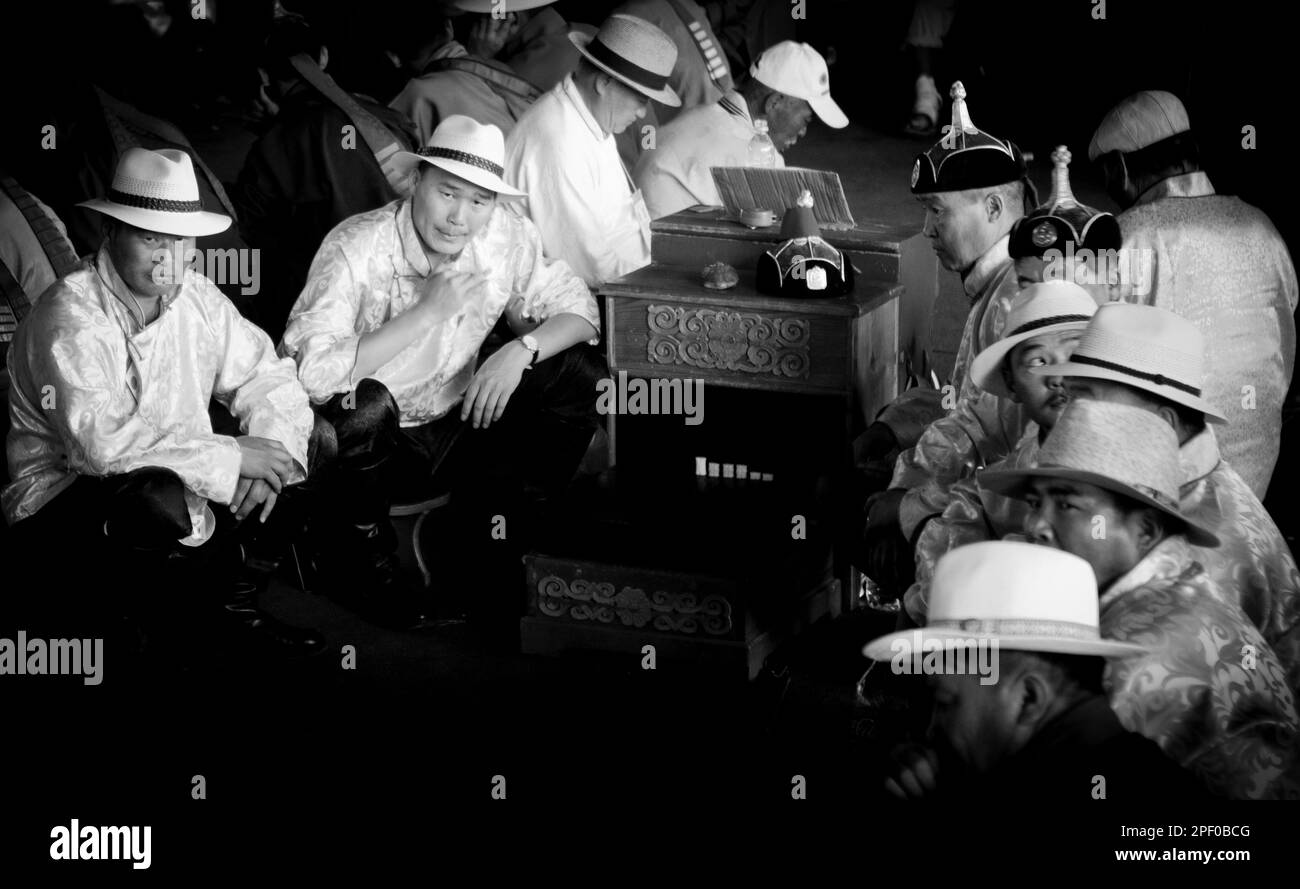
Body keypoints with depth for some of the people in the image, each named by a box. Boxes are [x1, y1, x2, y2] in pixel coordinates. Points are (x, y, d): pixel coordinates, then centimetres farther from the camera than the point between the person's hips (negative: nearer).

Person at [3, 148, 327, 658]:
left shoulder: (196, 296, 2)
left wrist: (273, 451, -19)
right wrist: (231, 457, -30)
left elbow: (267, 379, 5)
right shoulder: (71, 319, -22)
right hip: (61, 500, -7)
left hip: (176, 477, 7)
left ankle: (238, 605, 5)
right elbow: (102, 443, -34)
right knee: (162, 500, -39)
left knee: (309, 449, -7)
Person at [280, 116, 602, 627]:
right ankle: (359, 548, -6)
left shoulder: (505, 235, -9)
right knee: (365, 403, -37)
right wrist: (427, 313, -33)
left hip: (454, 432, 5)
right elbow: (311, 374, -35)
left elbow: (577, 309, 0)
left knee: (578, 377, -10)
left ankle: (481, 537, 6)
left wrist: (521, 349, -22)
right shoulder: (357, 249, -23)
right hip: (369, 445, -5)